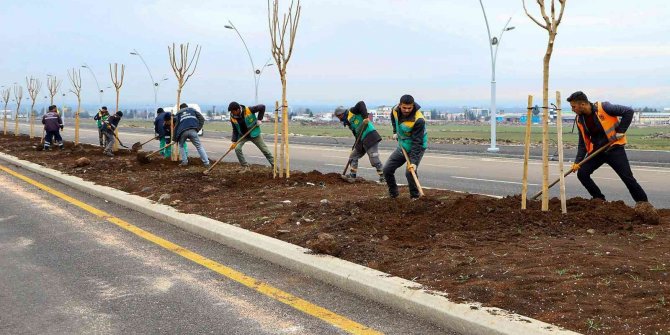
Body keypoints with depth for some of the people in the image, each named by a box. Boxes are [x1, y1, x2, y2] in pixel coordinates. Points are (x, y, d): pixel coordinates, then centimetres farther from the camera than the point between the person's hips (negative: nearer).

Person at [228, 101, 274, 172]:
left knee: (265, 150, 4)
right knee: (237, 149, -16)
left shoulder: (249, 110, -28)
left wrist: (259, 119, -20)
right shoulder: (233, 118, -15)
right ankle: (245, 166, 0)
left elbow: (262, 107, -20)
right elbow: (235, 130, -5)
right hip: (242, 135, 3)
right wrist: (234, 141, -13)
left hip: (254, 134, -3)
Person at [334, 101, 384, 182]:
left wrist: (365, 117, -28)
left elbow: (361, 104, -21)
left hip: (370, 137, -10)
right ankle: (352, 175, 22)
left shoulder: (352, 112, -5)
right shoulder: (349, 121, 20)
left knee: (374, 160, -9)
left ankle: (383, 177, -1)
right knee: (353, 157, 16)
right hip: (362, 141, 10)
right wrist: (355, 146, 10)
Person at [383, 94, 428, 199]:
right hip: (402, 146, 7)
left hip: (417, 147, -7)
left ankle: (415, 197, -5)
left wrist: (413, 161, -37)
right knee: (387, 170, 5)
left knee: (410, 173, -24)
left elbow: (417, 143, -32)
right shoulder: (395, 110, -13)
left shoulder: (418, 120, -32)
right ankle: (393, 194, 24)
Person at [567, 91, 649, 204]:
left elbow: (629, 111, -16)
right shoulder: (580, 119, 1)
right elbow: (582, 143, 9)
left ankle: (643, 203, 7)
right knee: (582, 173, -7)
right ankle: (599, 198, 9)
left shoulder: (603, 108, -18)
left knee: (628, 178, -6)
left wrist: (620, 131, -16)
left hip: (614, 148, -6)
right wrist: (577, 161, 0)